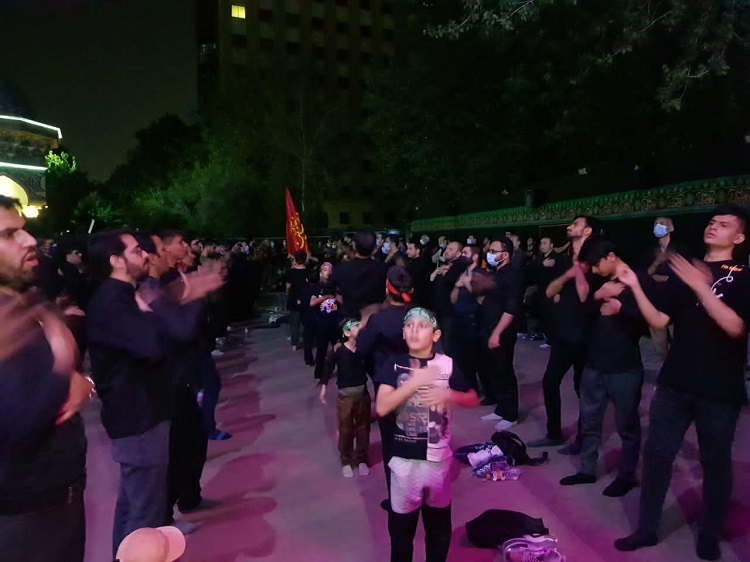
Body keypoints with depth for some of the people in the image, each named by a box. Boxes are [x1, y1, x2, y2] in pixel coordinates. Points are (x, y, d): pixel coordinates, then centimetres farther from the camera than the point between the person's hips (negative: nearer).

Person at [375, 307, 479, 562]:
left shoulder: (448, 365, -5)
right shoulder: (394, 365, -7)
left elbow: (474, 400, 4)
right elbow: (382, 407, -17)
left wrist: (448, 394, -15)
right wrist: (414, 381, -24)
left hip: (439, 457, 1)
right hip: (404, 457, -1)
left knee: (439, 522, 20)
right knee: (401, 524, 13)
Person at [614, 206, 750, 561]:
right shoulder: (684, 272, 9)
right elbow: (659, 321, 3)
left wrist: (702, 287, -27)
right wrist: (635, 288, -9)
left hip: (720, 389, -3)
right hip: (675, 384, 3)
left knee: (715, 463, 10)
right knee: (656, 454, 6)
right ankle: (647, 529, 19)